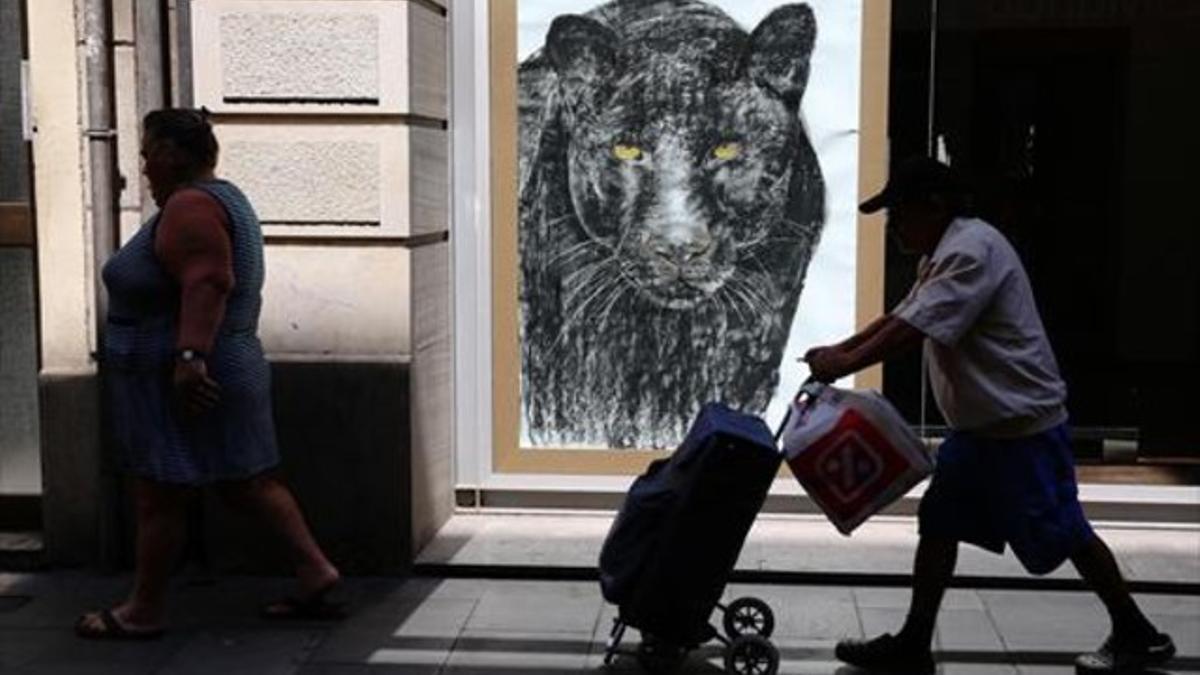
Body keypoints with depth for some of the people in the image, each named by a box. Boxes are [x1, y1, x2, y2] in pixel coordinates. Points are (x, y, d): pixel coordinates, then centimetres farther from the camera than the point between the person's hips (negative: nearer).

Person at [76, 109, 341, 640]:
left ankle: (144, 611, 13)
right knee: (247, 483, 12)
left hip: (181, 383, -10)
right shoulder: (220, 197, 14)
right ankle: (316, 574, 12)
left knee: (159, 496, 1)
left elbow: (207, 283, -30)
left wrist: (190, 355, -36)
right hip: (229, 371, 10)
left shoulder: (189, 206, -18)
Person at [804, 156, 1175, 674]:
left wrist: (843, 365, -21)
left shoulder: (971, 250, -21)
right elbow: (899, 317, 18)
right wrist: (839, 350, 6)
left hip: (1023, 423, -10)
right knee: (937, 524, 8)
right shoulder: (945, 256, 14)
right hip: (980, 425, 10)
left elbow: (914, 330, -27)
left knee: (1062, 534, 2)